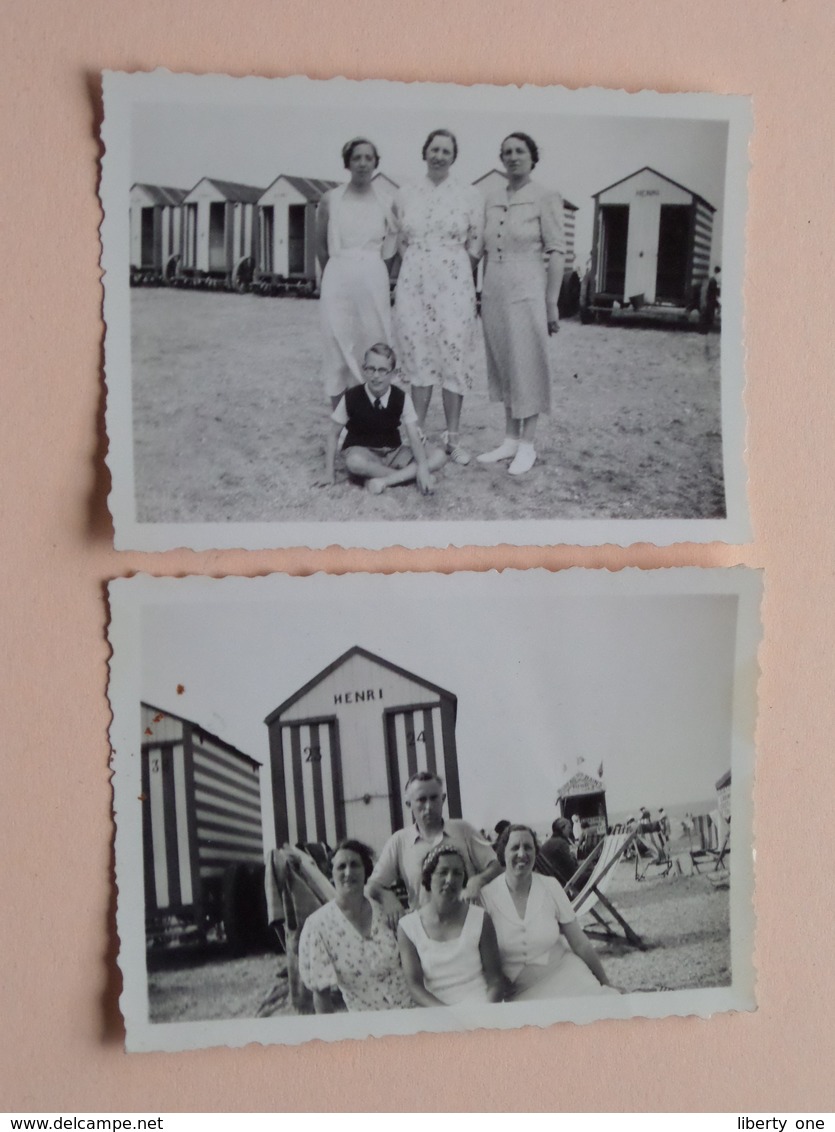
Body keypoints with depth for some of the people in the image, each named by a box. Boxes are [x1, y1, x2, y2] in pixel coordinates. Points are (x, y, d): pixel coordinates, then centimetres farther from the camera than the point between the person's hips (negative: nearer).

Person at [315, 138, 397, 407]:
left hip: (374, 280, 1)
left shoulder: (385, 204, 4)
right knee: (338, 348, -2)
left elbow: (392, 248, 11)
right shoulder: (330, 200, 3)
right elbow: (320, 246, 11)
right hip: (338, 280, -1)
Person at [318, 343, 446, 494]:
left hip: (393, 452, 3)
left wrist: (422, 467, -32)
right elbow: (334, 434, -4)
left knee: (438, 456, -19)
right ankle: (409, 475, -24)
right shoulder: (351, 397, -13)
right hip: (362, 452, -3)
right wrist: (329, 472, -12)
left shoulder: (401, 398, -10)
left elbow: (414, 437, -14)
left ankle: (385, 480, -27)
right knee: (354, 462, -41)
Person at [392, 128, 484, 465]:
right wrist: (421, 265, 8)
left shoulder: (469, 195, 1)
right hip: (413, 284, 2)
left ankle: (453, 438, 6)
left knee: (454, 358, -1)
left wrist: (451, 270, 7)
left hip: (454, 285, -2)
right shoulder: (404, 195, 8)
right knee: (418, 357, 3)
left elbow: (475, 247, 3)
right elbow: (401, 243, 15)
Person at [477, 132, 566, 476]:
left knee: (528, 366, -1)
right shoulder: (492, 199, 11)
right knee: (503, 366, 10)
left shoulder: (545, 198, -5)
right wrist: (483, 293, 12)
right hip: (494, 292, 6)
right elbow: (486, 251, 15)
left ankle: (527, 445, 7)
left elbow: (556, 252, -8)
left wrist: (552, 303, -12)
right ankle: (510, 440, 18)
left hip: (526, 292, -6)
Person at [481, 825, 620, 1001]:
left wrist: (605, 983, 5)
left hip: (563, 972, 2)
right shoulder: (486, 896, -6)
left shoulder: (550, 887, -1)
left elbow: (580, 944, 4)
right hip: (520, 993, -2)